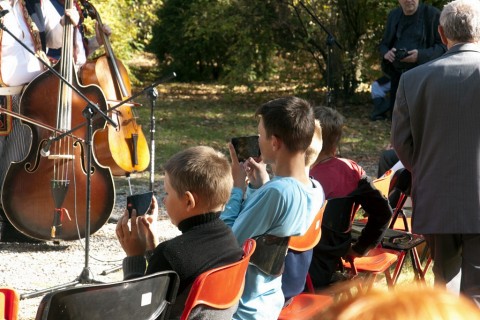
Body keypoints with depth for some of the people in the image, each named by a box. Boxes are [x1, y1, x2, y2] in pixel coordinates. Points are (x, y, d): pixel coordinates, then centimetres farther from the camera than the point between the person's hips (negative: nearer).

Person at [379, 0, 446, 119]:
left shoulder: (432, 14, -5)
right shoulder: (393, 16, 10)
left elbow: (443, 46, -8)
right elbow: (383, 44, 17)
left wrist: (420, 55, -24)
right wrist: (386, 53, -8)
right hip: (397, 75, 5)